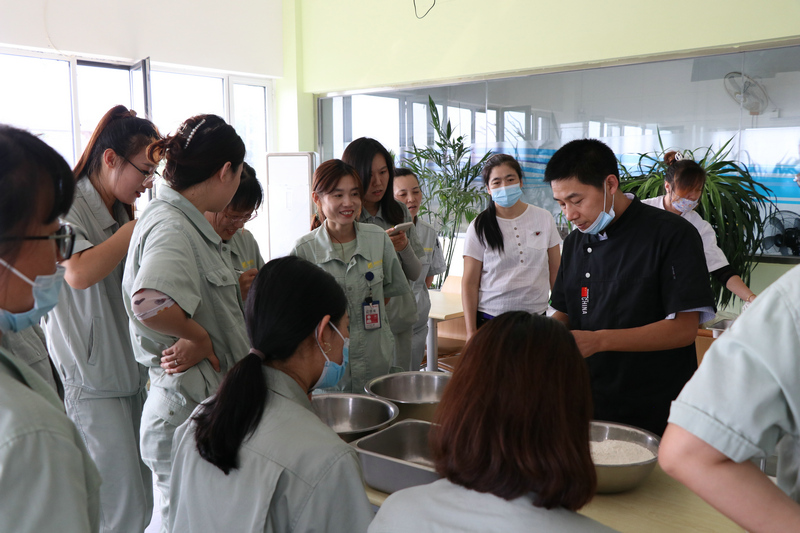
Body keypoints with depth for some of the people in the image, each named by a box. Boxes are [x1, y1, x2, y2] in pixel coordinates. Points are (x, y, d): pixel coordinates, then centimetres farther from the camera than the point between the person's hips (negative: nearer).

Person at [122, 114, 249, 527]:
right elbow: (150, 304, -39)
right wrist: (198, 336, -22)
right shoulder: (171, 226, -21)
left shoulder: (186, 221, 9)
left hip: (209, 401, 9)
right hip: (190, 411, -9)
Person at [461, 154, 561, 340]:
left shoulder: (544, 219, 5)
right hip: (490, 319, -2)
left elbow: (555, 273, 11)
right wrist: (471, 332, -5)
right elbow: (469, 283, -1)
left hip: (536, 315, 2)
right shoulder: (479, 227, -1)